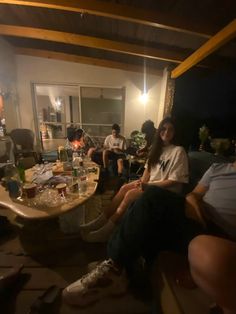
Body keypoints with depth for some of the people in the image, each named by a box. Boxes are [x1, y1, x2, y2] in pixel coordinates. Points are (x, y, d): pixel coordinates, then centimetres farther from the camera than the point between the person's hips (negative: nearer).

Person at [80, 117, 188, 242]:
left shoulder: (178, 151, -13)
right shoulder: (158, 147, 9)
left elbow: (174, 181, -16)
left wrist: (148, 185, -20)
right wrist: (142, 181, -8)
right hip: (150, 182, 7)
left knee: (130, 194, -24)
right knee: (124, 188, -16)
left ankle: (105, 231, -12)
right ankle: (100, 221, -9)